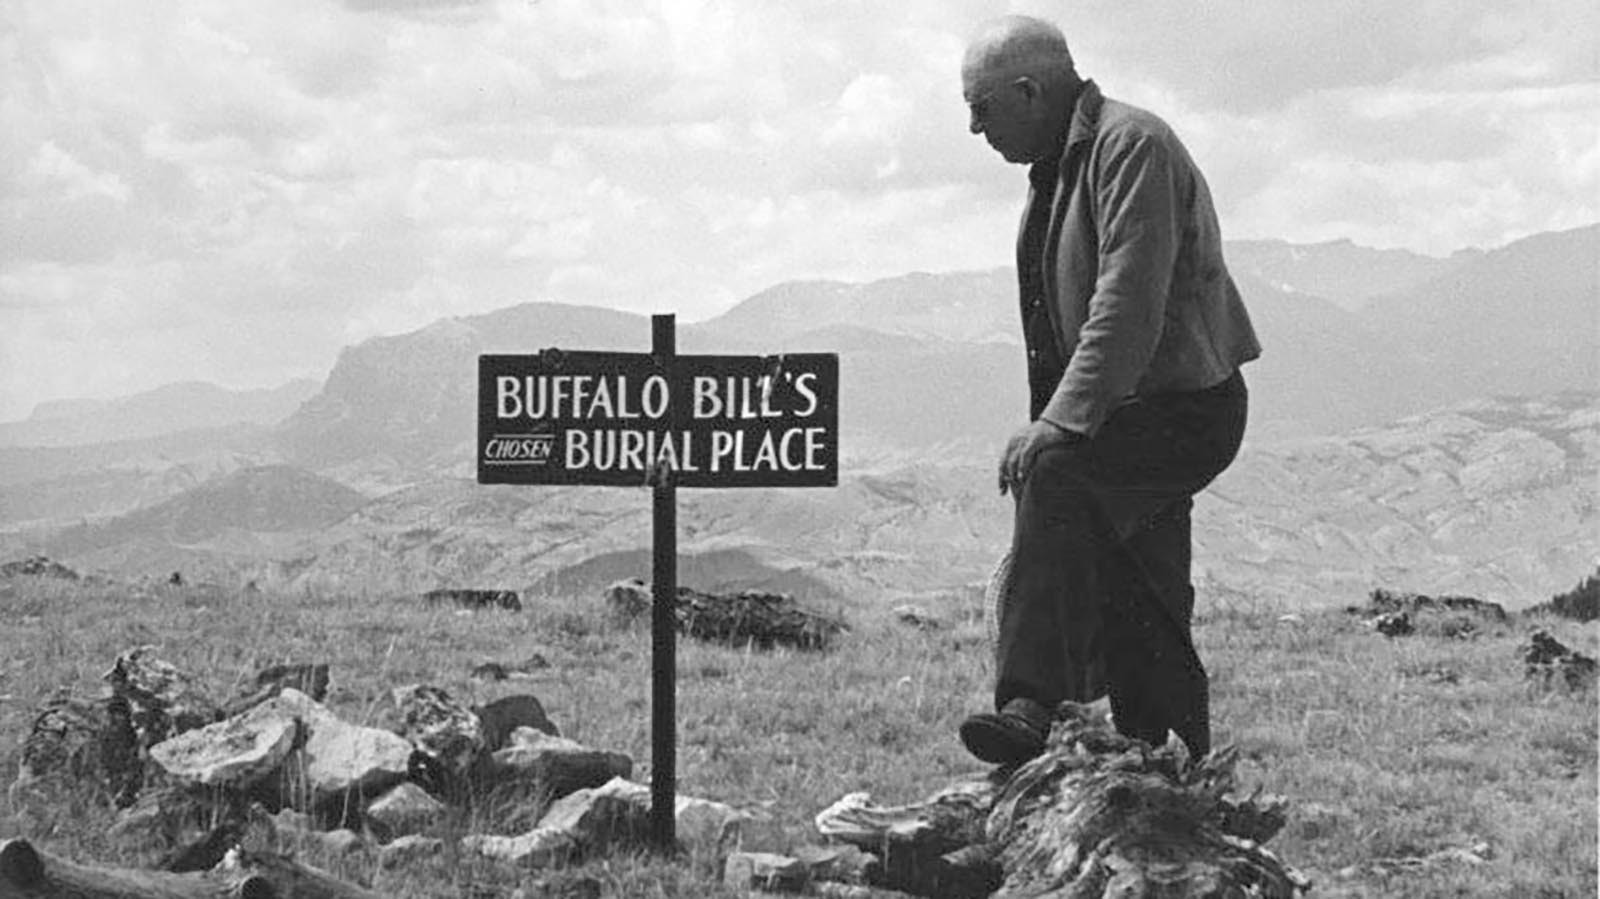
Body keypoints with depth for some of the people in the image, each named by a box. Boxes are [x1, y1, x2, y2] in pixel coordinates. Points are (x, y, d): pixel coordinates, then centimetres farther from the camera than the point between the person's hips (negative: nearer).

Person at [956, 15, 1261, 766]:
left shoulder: (1132, 146, -14)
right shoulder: (1057, 165, 18)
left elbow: (1128, 303, -25)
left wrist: (1060, 423, -31)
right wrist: (1050, 423, 13)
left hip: (1184, 408, -10)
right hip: (1129, 422, 10)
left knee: (1055, 473, -32)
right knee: (1138, 622, 8)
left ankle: (1033, 707, -39)